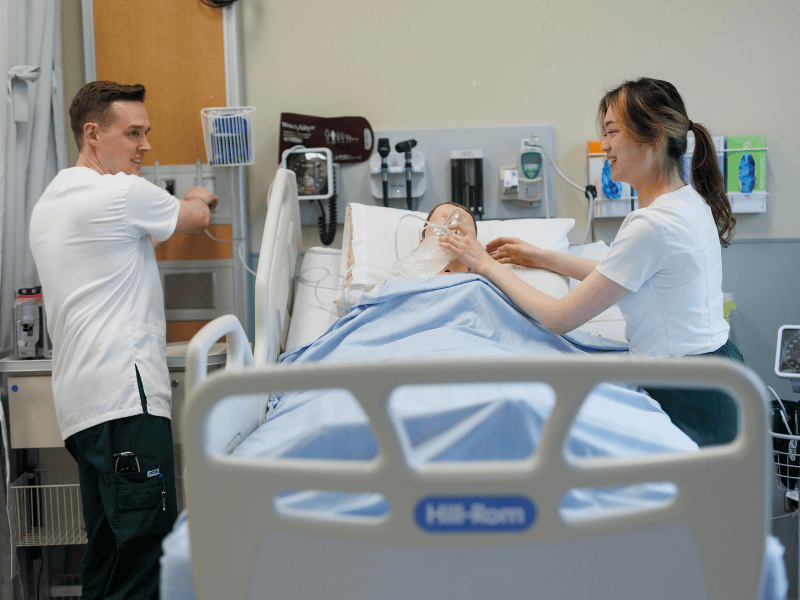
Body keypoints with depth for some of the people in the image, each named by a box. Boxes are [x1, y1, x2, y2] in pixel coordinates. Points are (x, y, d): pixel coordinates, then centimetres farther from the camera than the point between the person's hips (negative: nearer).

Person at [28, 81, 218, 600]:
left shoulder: (48, 203, 21)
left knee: (109, 548, 11)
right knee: (146, 543, -11)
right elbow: (196, 216, 9)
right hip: (124, 394, -10)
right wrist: (199, 199, 31)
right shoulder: (124, 193, -7)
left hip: (80, 399, 10)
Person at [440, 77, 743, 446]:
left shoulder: (652, 224, -23)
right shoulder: (690, 201, 7)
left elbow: (559, 318, -16)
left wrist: (489, 267, -4)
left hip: (689, 400, -9)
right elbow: (622, 275, 24)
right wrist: (541, 258, 24)